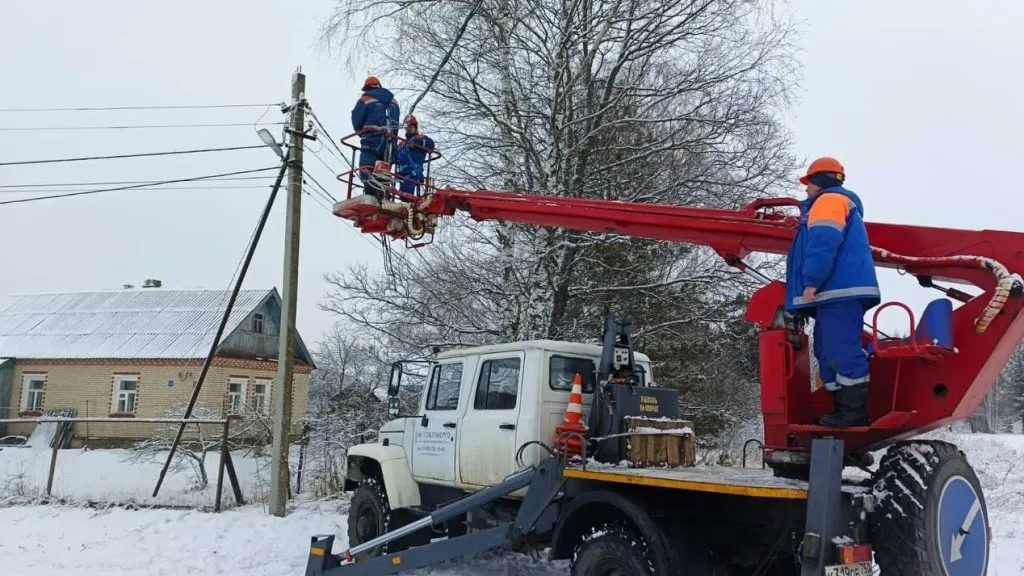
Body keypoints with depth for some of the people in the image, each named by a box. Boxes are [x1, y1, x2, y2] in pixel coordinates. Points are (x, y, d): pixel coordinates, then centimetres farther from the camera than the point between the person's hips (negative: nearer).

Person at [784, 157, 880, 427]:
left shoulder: (829, 200, -1)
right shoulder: (838, 203, 33)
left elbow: (823, 242, -18)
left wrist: (811, 281, -20)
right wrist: (815, 284, 26)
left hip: (840, 290, -11)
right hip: (839, 291, 11)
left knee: (842, 350, -13)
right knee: (828, 351, 11)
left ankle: (854, 411, -14)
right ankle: (844, 408, 11)